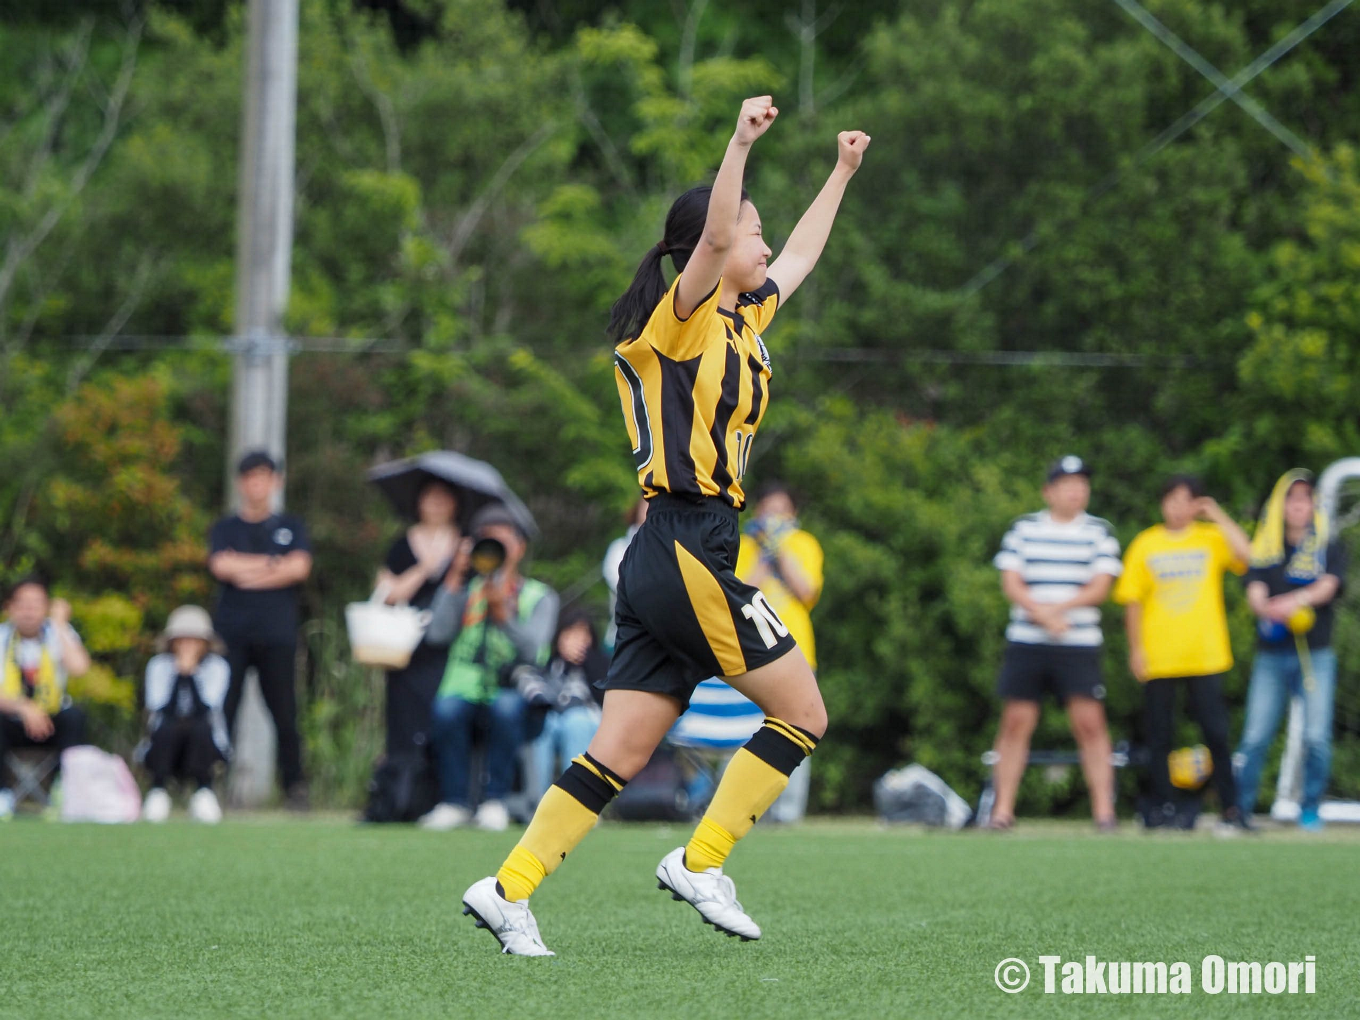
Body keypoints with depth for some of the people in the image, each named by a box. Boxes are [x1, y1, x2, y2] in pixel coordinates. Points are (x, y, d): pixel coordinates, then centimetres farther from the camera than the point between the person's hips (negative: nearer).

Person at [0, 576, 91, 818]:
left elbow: (79, 668, -23)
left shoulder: (60, 634, -1)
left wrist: (60, 624, -18)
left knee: (74, 716, -31)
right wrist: (24, 708, -34)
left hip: (52, 722, 1)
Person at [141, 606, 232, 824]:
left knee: (201, 727, -33)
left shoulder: (217, 667, -3)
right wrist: (179, 673, -19)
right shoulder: (159, 665, -1)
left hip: (204, 747, -1)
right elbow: (159, 708, -14)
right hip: (167, 748, 1)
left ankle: (204, 793, -24)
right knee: (167, 728, -32)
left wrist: (190, 672, -21)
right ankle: (158, 791, -21)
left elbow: (207, 708, -18)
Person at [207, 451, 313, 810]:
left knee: (284, 712, -4)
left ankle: (295, 786, 1)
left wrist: (247, 571, -2)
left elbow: (299, 567, -1)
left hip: (277, 634, 0)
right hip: (232, 631, 0)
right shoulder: (225, 528, 15)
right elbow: (221, 565, -4)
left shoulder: (291, 527, 16)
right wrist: (273, 564, -1)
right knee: (222, 709, -8)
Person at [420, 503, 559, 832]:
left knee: (506, 706, -37)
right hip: (467, 691, 1)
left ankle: (495, 801, -24)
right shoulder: (468, 591, 14)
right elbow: (437, 633, -6)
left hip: (513, 691, -1)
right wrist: (455, 578, -5)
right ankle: (454, 802, -22)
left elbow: (533, 650, -12)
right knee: (446, 707, -33)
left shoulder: (539, 597, 8)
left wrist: (502, 613, -28)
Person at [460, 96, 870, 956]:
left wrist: (843, 173, 43)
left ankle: (509, 889, 2)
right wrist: (741, 144, -38)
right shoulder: (684, 319, -7)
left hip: (669, 559, 9)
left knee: (621, 754, 4)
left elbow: (798, 257, 36)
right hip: (688, 552, -9)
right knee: (802, 711, -2)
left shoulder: (744, 320, 18)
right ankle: (700, 864, 0)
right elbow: (710, 239, -27)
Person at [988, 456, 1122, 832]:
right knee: (1016, 721, -1)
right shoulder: (1023, 529, 8)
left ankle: (1103, 809, -5)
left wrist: (1056, 607, -14)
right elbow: (1011, 583, 1)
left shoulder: (1099, 531, 6)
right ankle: (1003, 808, 4)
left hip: (1079, 645, -1)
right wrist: (1042, 614, -14)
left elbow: (1100, 588, -3)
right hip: (1026, 644, 1)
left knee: (1090, 723, -7)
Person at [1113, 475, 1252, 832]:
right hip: (1158, 660, 1)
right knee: (1159, 736, 3)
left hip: (1205, 656, -1)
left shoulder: (1211, 538, 6)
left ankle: (1231, 809, 1)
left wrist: (1218, 516, -9)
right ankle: (1163, 807, 9)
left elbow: (1245, 554, -14)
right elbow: (1133, 601, 7)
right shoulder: (1145, 545, 8)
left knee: (1217, 734, -3)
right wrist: (1135, 648, -1)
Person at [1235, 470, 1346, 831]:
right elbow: (1255, 594, -3)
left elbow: (1327, 586, -9)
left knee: (1316, 737, -10)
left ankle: (1310, 811, 4)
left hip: (1316, 655, -1)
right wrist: (1272, 611, -27)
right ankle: (1239, 809, 3)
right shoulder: (1264, 550, 11)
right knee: (1255, 737, -5)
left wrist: (1295, 600, -29)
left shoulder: (1329, 548, 8)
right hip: (1271, 654, 1)